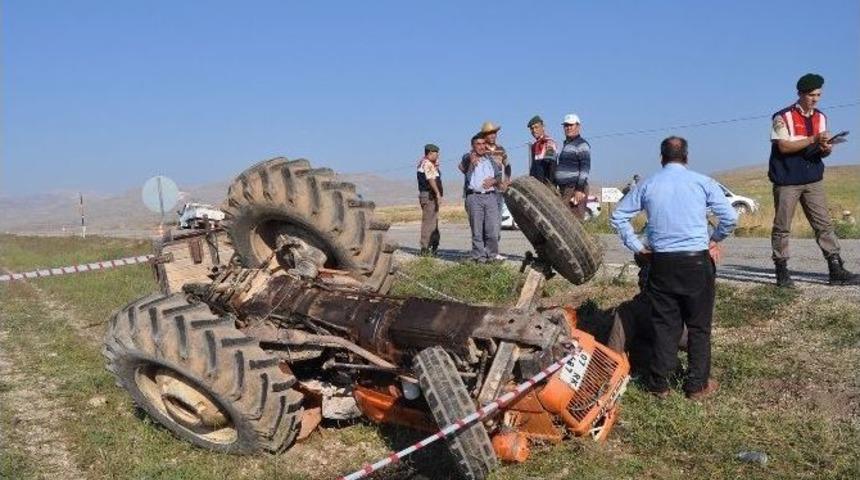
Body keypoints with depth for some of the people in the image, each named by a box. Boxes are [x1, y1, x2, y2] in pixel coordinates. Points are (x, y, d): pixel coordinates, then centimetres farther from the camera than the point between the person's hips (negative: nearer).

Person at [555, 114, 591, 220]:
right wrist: (556, 187, 22)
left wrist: (579, 189, -22)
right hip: (564, 188, 9)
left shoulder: (582, 145, -6)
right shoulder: (565, 144, 20)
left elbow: (585, 168, -14)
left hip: (575, 188, -9)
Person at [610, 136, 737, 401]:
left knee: (664, 324, 10)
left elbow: (618, 215, 7)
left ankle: (659, 383, 15)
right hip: (697, 261, -2)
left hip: (661, 262, 2)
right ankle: (698, 384, 16)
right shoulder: (702, 182, -1)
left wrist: (636, 245, 11)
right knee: (699, 325, 9)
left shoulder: (648, 185, 4)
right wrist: (714, 239, 13)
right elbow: (730, 218, -3)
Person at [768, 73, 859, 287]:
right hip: (787, 180, -5)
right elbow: (784, 146, -16)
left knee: (825, 225, 2)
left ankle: (836, 270, 5)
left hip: (813, 179, 5)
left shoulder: (820, 118, 12)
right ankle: (781, 271, 9)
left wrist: (826, 148, -9)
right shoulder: (783, 117, -7)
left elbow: (821, 147, 14)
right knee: (782, 227, 0)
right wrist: (813, 139, -21)